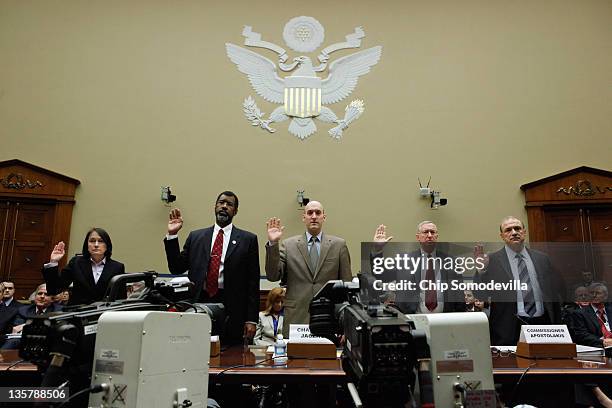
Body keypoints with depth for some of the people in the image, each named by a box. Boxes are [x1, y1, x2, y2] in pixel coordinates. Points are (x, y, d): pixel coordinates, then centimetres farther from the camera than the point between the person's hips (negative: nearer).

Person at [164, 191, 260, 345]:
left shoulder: (248, 239, 2)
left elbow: (253, 282, 0)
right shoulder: (195, 237, 11)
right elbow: (176, 268, 9)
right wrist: (172, 235, -1)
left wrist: (251, 320, -3)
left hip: (231, 311, -1)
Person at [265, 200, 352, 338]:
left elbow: (346, 284, 6)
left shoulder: (339, 244, 5)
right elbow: (272, 276, -3)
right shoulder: (288, 245, 5)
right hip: (296, 318, 0)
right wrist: (273, 244, -13)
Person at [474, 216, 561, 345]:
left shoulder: (542, 258, 10)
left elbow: (553, 295, 15)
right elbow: (480, 295, -6)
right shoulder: (492, 260, -1)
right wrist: (481, 269, -21)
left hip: (542, 325, 3)